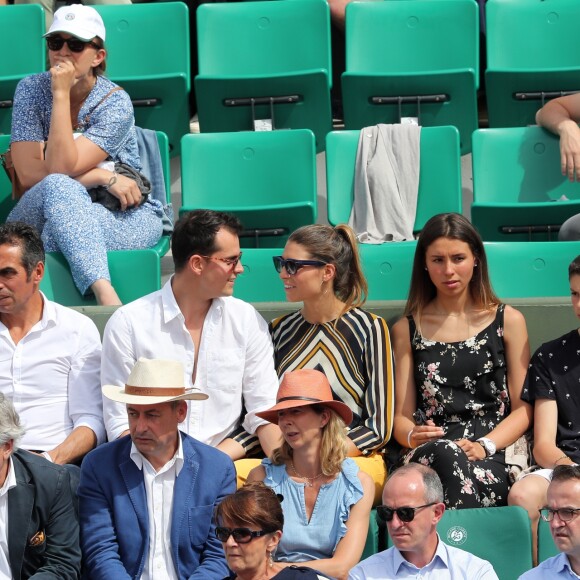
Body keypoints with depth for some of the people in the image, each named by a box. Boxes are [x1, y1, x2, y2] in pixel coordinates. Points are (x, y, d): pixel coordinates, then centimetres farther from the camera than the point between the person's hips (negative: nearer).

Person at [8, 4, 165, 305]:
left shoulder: (116, 102, -9)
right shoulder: (31, 90, -2)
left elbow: (61, 166, -21)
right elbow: (29, 174, -11)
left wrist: (62, 94, -23)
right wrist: (103, 177, -18)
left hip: (125, 215, -2)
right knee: (58, 187, -35)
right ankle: (104, 291, -50)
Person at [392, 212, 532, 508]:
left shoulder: (508, 321, 14)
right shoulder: (406, 329, 19)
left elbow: (523, 409, 9)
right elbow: (401, 416, 15)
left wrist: (483, 446, -10)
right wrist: (413, 436, -11)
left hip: (494, 454, -1)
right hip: (429, 456, 1)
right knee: (447, 454, -39)